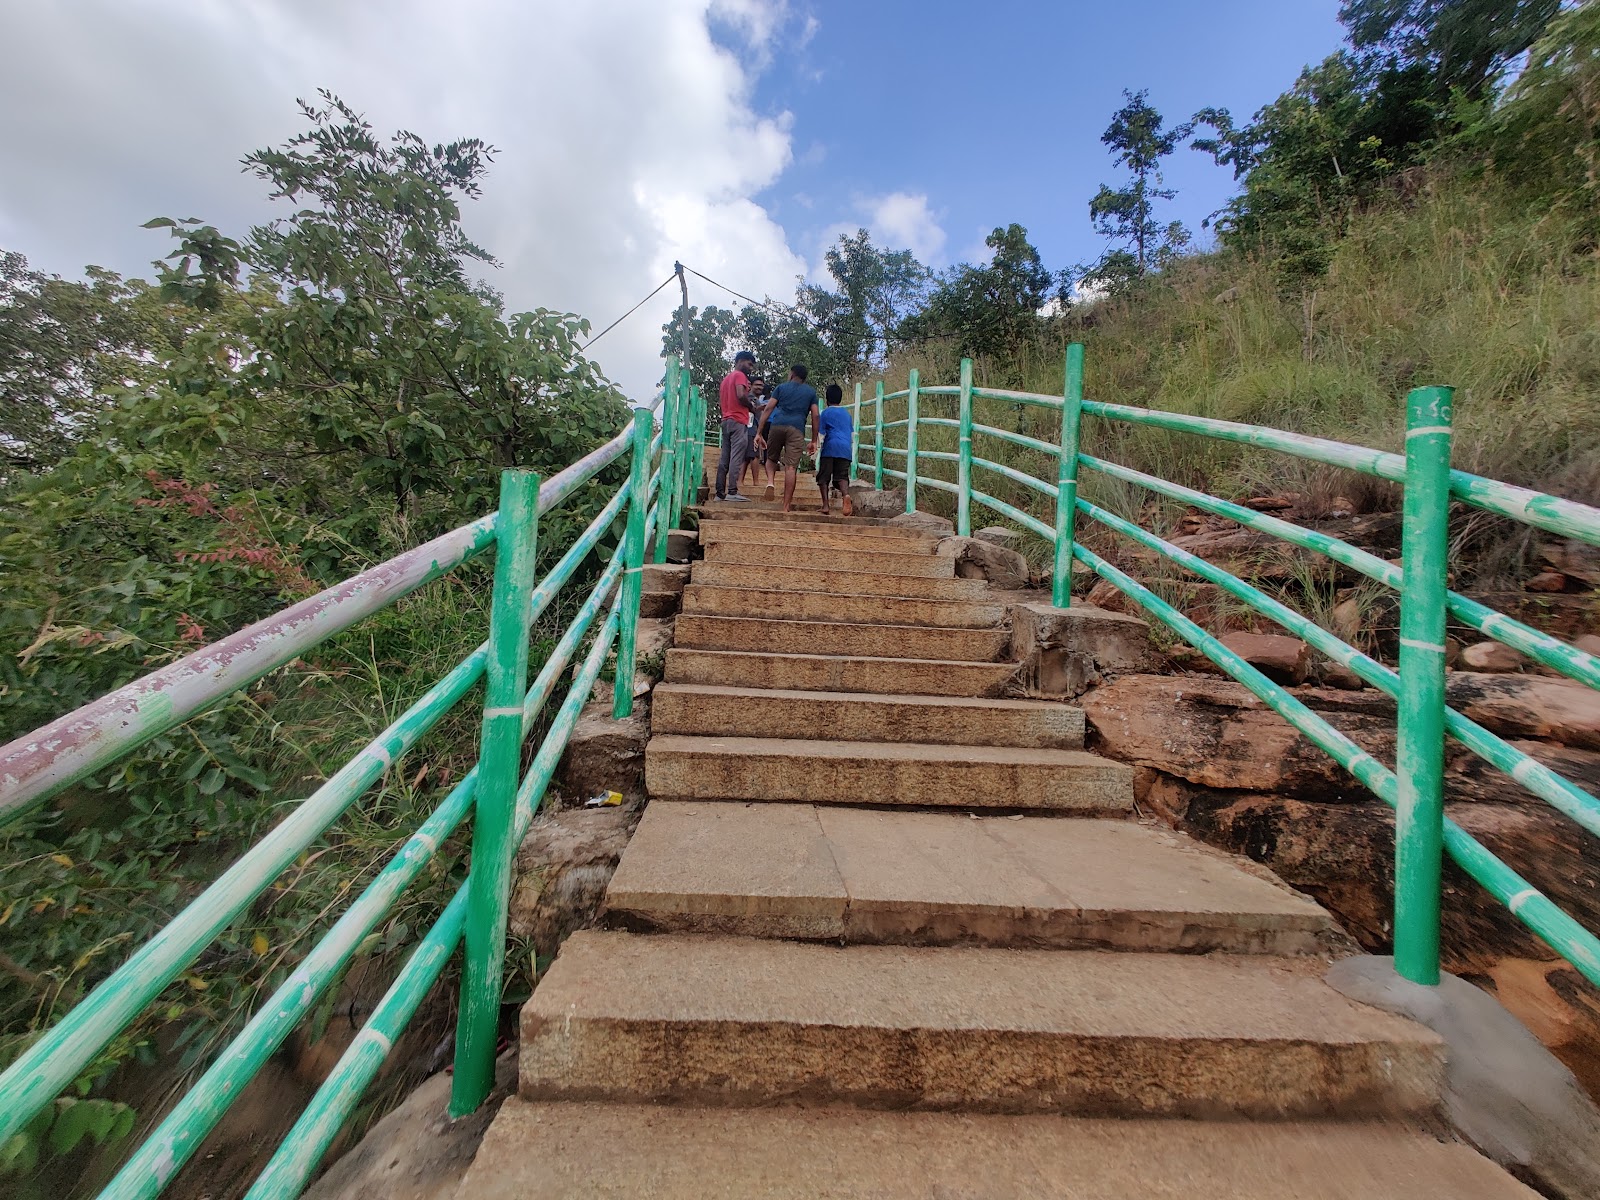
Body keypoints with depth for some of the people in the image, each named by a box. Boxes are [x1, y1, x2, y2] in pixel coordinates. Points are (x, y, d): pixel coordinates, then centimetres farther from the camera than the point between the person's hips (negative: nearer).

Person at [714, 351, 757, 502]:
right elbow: (741, 395, -18)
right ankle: (732, 492, -17)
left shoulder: (726, 378, 24)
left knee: (724, 458, 5)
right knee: (737, 457, -11)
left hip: (726, 420, 9)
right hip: (738, 421, -9)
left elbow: (720, 399, 24)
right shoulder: (740, 375, -3)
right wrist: (751, 405, -3)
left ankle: (720, 492, 3)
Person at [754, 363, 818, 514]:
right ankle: (786, 506, -8)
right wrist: (814, 441, 12)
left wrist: (759, 433, 4)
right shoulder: (811, 392, 20)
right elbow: (815, 416, 10)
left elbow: (768, 409, 7)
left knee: (771, 458, 22)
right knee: (791, 467, -5)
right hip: (796, 429, -1)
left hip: (777, 425, 1)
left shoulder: (781, 387, 18)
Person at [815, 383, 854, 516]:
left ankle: (826, 504, -3)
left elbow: (821, 434, 1)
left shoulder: (826, 412, 6)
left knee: (824, 477, 5)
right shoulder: (847, 412, 19)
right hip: (845, 448, 3)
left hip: (830, 447, -3)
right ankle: (846, 495, -32)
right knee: (842, 476, -2)